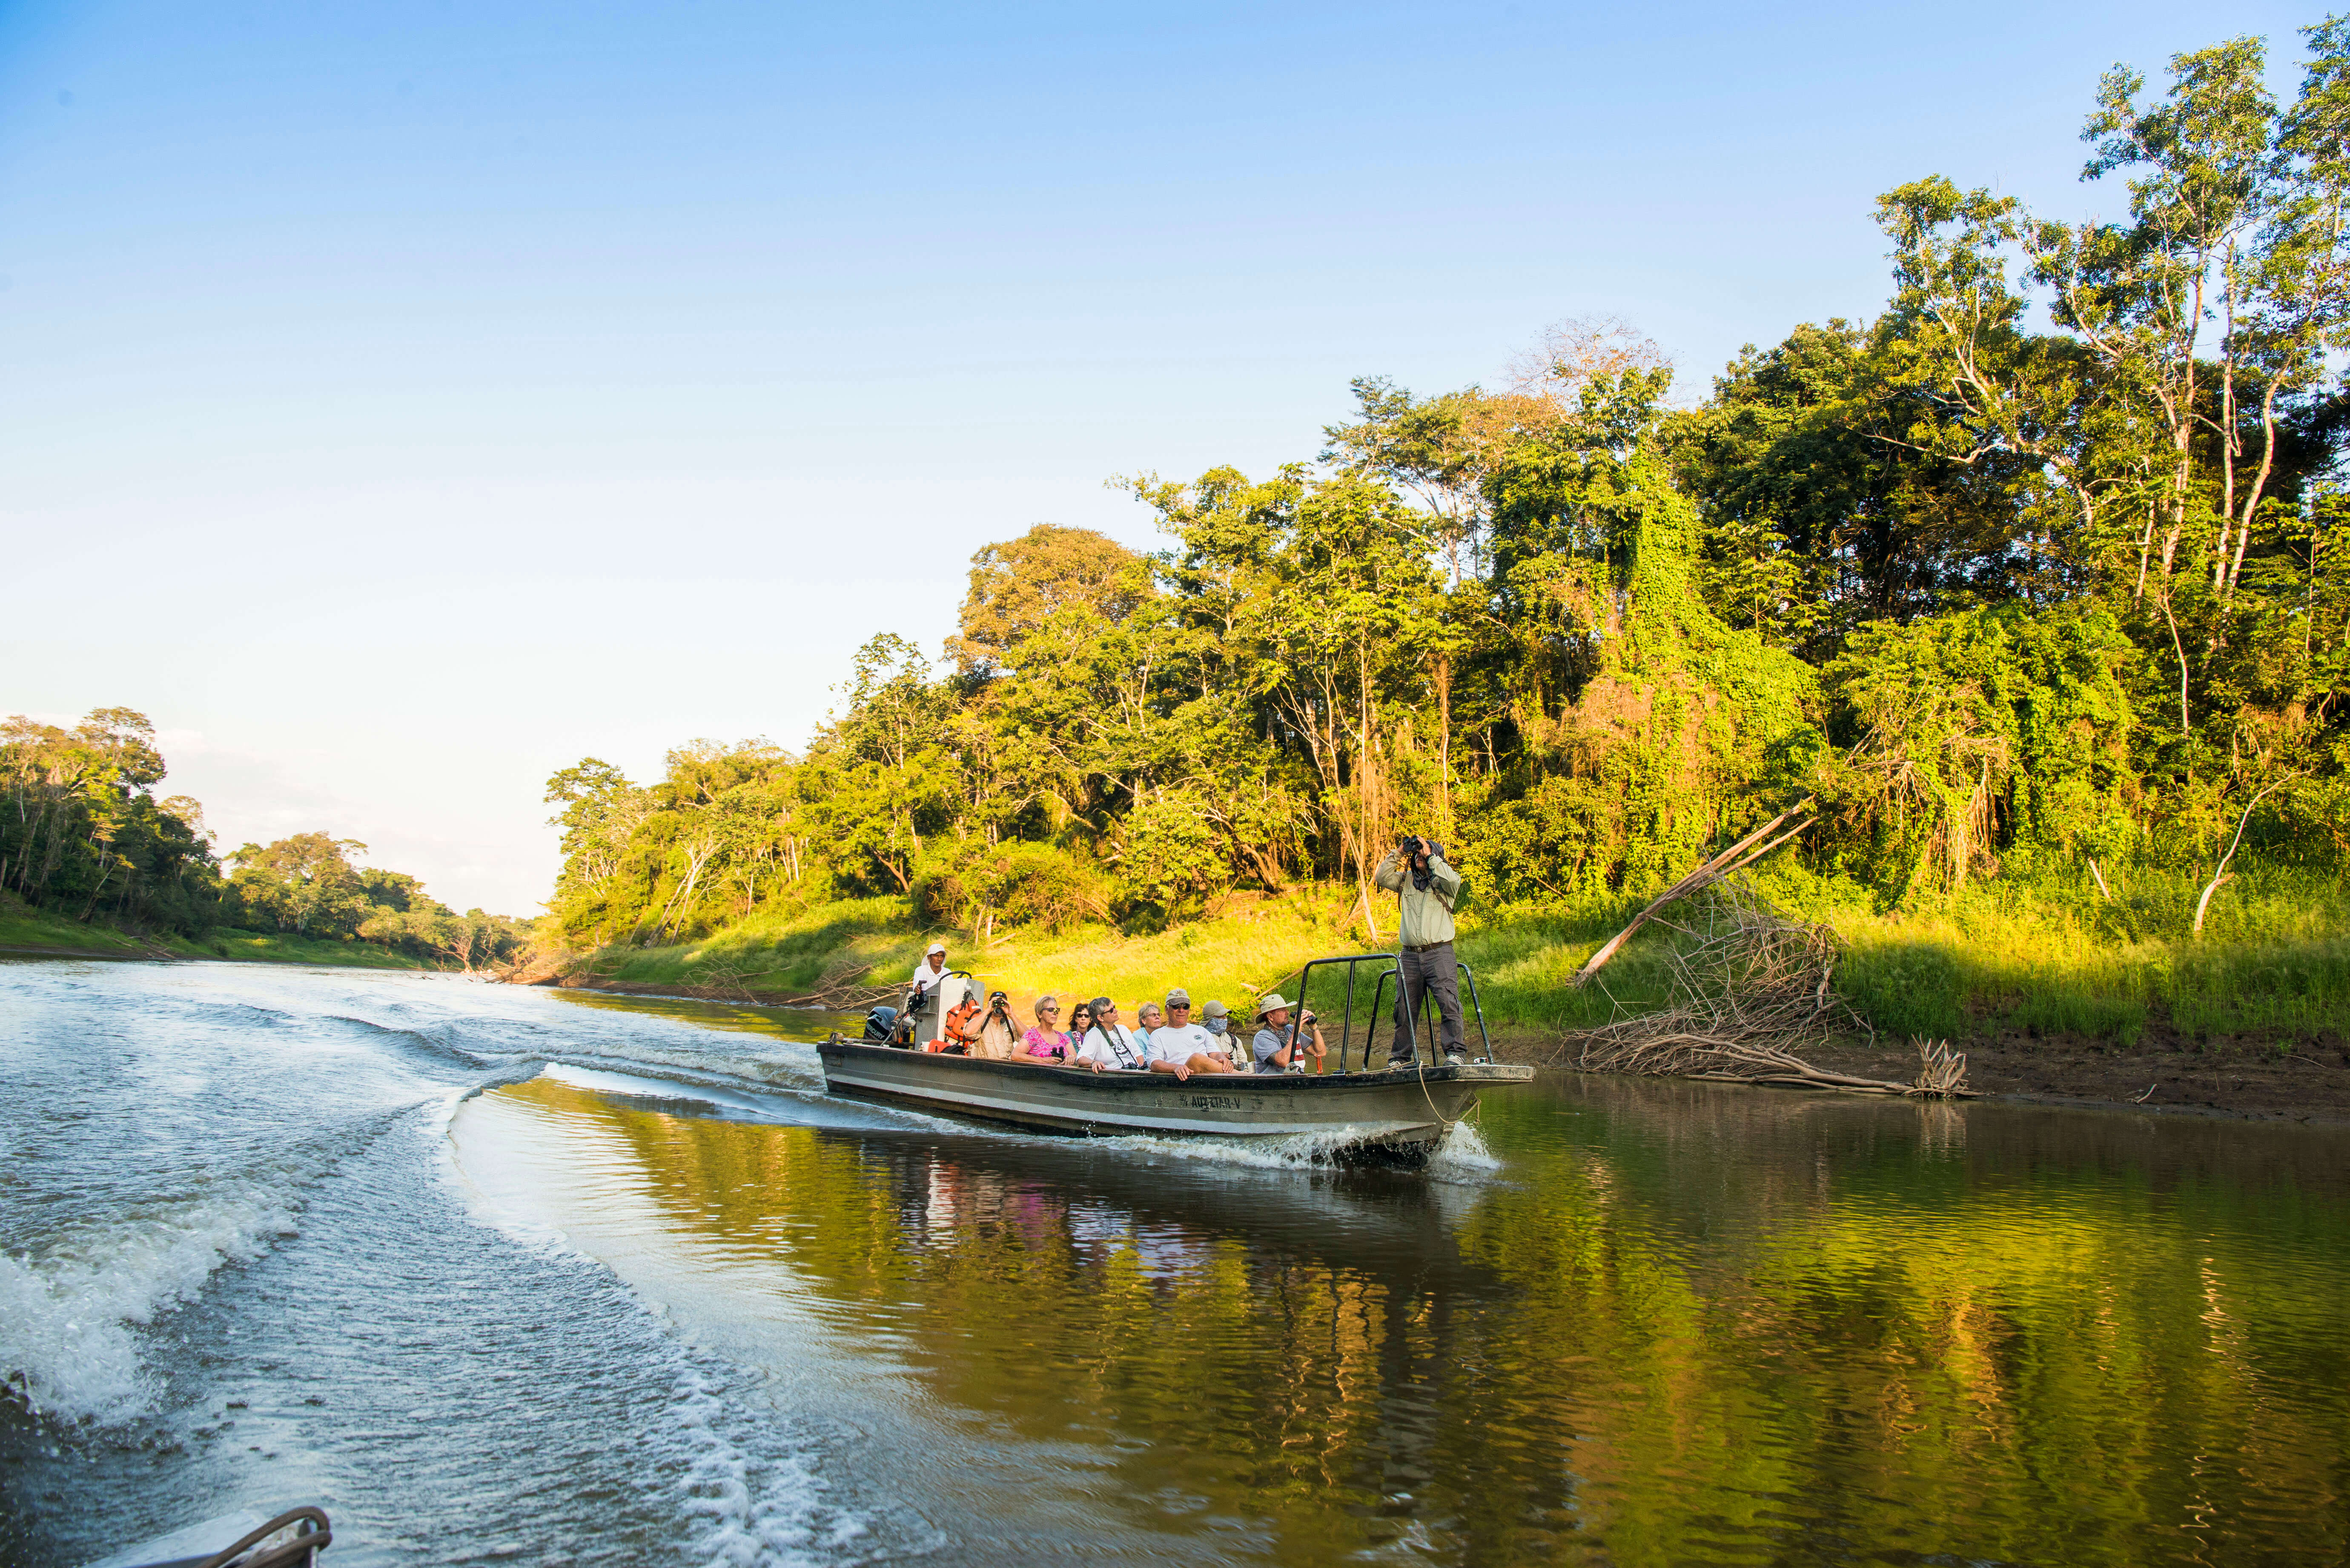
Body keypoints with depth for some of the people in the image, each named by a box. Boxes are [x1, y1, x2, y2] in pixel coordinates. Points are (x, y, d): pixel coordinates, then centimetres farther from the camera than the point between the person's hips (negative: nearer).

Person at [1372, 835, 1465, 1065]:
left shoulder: (1441, 881, 5)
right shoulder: (1406, 880, 16)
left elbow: (1452, 880, -17)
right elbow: (1381, 877, 5)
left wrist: (1431, 856, -9)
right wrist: (1398, 853, 3)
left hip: (1438, 952, -4)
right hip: (1409, 955, 4)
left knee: (1448, 1002, -16)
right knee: (1404, 1008, 4)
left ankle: (1456, 1052, -13)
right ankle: (1401, 1057, 11)